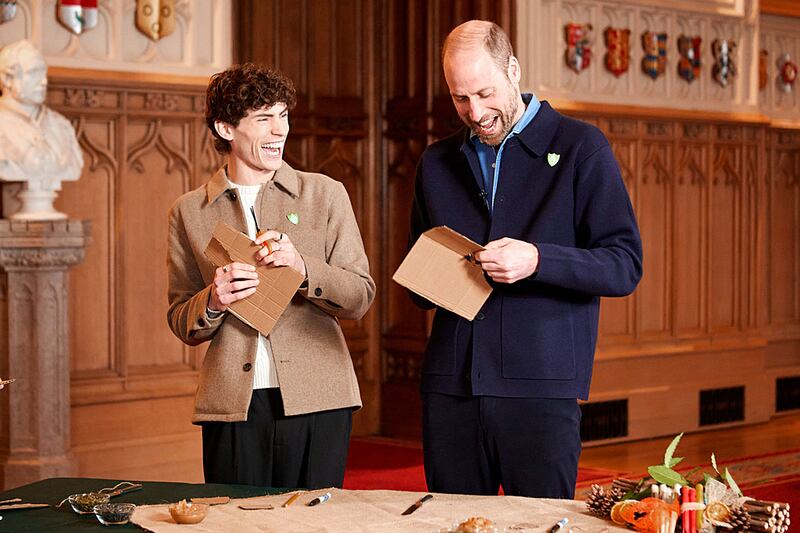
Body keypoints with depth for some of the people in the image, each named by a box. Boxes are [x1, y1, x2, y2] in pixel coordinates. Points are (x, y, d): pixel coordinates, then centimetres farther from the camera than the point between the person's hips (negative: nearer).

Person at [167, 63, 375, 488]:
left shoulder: (325, 194, 6)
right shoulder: (189, 212, 8)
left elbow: (361, 298, 4)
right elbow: (181, 323, 11)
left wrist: (303, 268, -13)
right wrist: (213, 301, -10)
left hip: (316, 401, 0)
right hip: (232, 403, 1)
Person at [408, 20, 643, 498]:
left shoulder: (581, 147, 2)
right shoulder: (437, 162, 16)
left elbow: (625, 266, -4)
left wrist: (537, 261, -19)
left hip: (541, 386, -4)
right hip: (450, 385, 4)